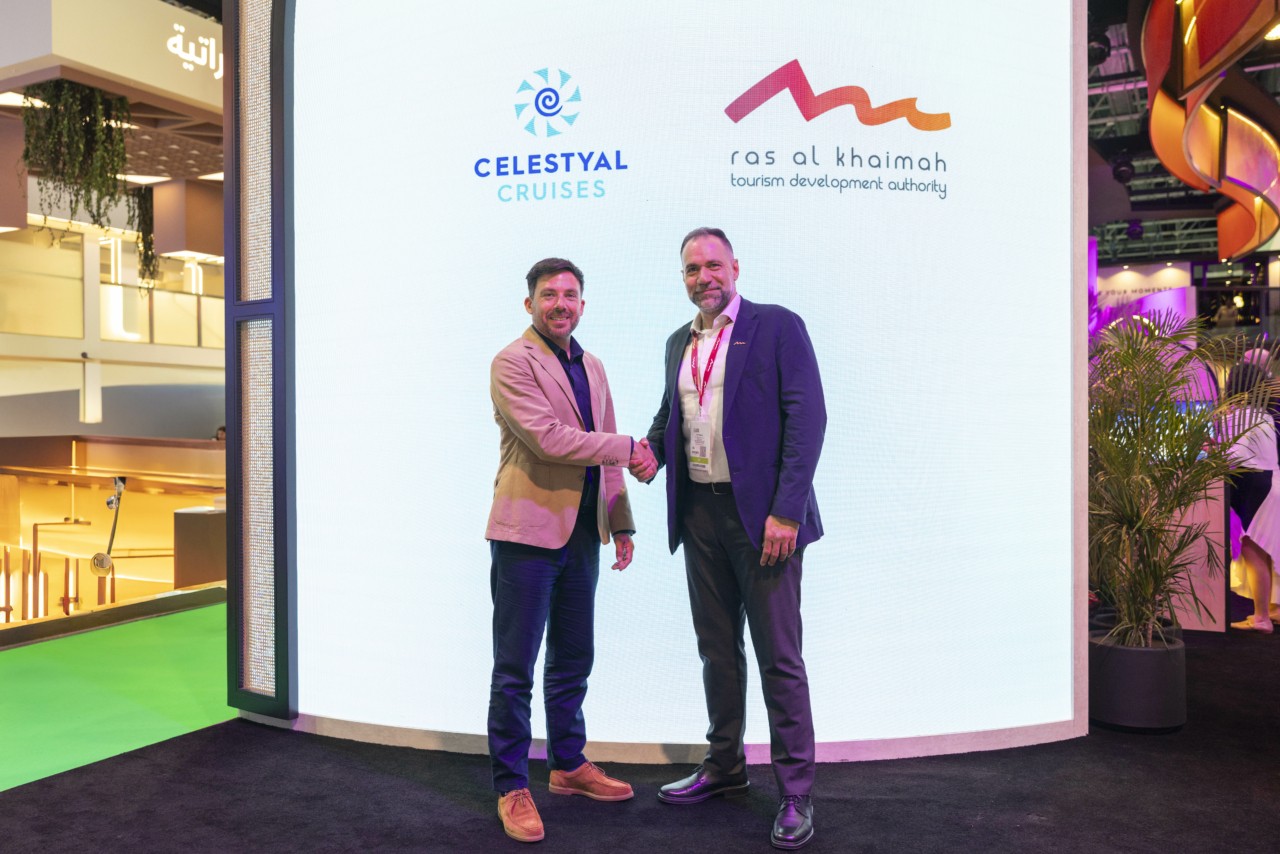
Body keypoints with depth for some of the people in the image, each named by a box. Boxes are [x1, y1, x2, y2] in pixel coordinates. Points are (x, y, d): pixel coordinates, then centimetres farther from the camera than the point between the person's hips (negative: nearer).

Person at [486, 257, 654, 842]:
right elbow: (549, 439, -20)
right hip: (528, 531, -7)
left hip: (582, 532, 7)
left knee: (574, 660, 17)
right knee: (515, 668, 2)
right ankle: (511, 788, 15)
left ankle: (568, 765, 33)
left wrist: (621, 522, 14)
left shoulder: (591, 367, 15)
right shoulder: (513, 363, -9)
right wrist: (627, 447, -12)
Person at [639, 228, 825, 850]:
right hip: (699, 513, 6)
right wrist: (652, 449, 0)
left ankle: (795, 793, 13)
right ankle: (723, 768, 33)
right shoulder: (679, 343, 15)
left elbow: (807, 419, -11)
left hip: (762, 516, -6)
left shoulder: (777, 327, -5)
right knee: (717, 649, 17)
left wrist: (786, 512, -19)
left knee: (778, 657, 0)